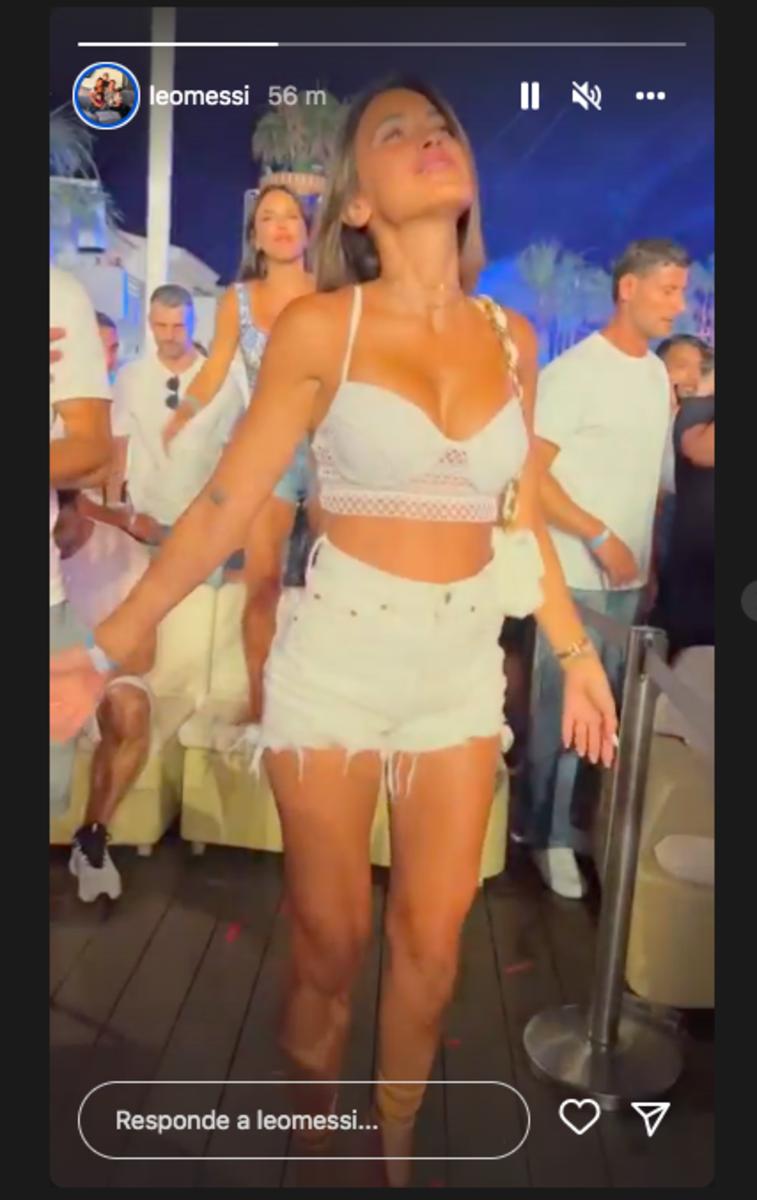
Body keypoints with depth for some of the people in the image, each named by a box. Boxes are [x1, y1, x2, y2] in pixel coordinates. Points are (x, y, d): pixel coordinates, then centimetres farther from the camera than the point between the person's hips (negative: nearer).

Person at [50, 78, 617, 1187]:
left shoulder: (513, 337, 5)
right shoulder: (320, 327, -8)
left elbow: (522, 518, 11)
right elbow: (226, 503, -8)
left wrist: (576, 651, 14)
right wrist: (109, 646, -13)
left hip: (465, 668, 4)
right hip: (337, 658, -3)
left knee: (431, 945, 13)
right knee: (330, 943, 11)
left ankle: (395, 1145, 39)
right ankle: (310, 1134, 40)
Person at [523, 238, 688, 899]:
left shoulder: (658, 374, 11)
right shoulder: (574, 370, -11)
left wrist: (647, 560, 12)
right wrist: (599, 537, -16)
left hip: (629, 576, 6)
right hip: (576, 574, -6)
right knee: (562, 710, 3)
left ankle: (579, 821, 29)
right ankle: (551, 834, 20)